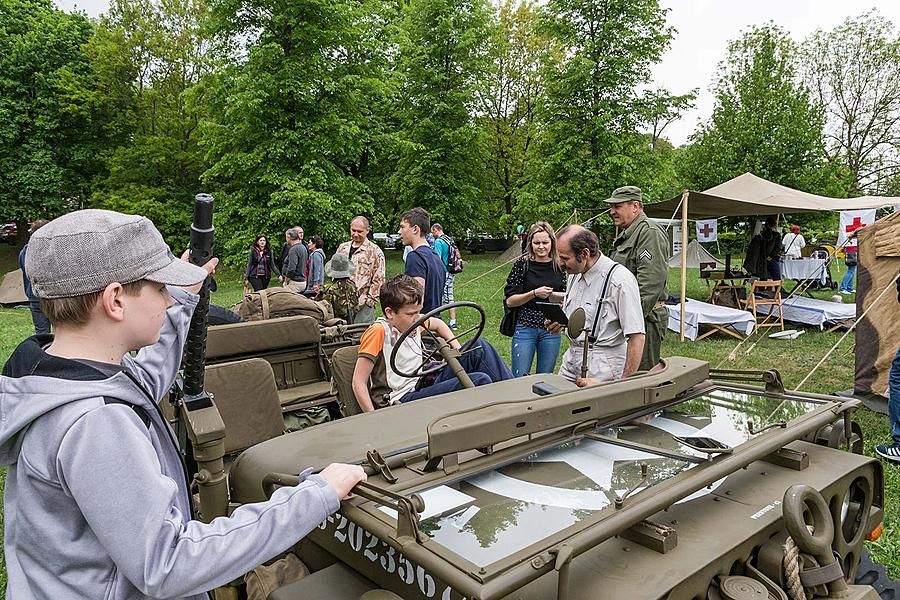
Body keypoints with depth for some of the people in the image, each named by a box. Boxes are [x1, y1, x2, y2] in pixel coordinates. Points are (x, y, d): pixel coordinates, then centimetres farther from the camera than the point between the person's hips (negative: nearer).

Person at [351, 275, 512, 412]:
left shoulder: (412, 321, 7)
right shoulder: (379, 331, -16)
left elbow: (438, 324, 30)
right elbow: (358, 382, -17)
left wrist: (458, 349, 15)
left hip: (424, 385, 9)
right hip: (403, 399, -9)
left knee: (480, 348, 0)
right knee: (479, 381, -25)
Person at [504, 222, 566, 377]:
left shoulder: (560, 267, 5)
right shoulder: (522, 265, -2)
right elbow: (510, 301, -5)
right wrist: (534, 293, -18)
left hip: (552, 330, 2)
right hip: (525, 327, -2)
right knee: (519, 378, 0)